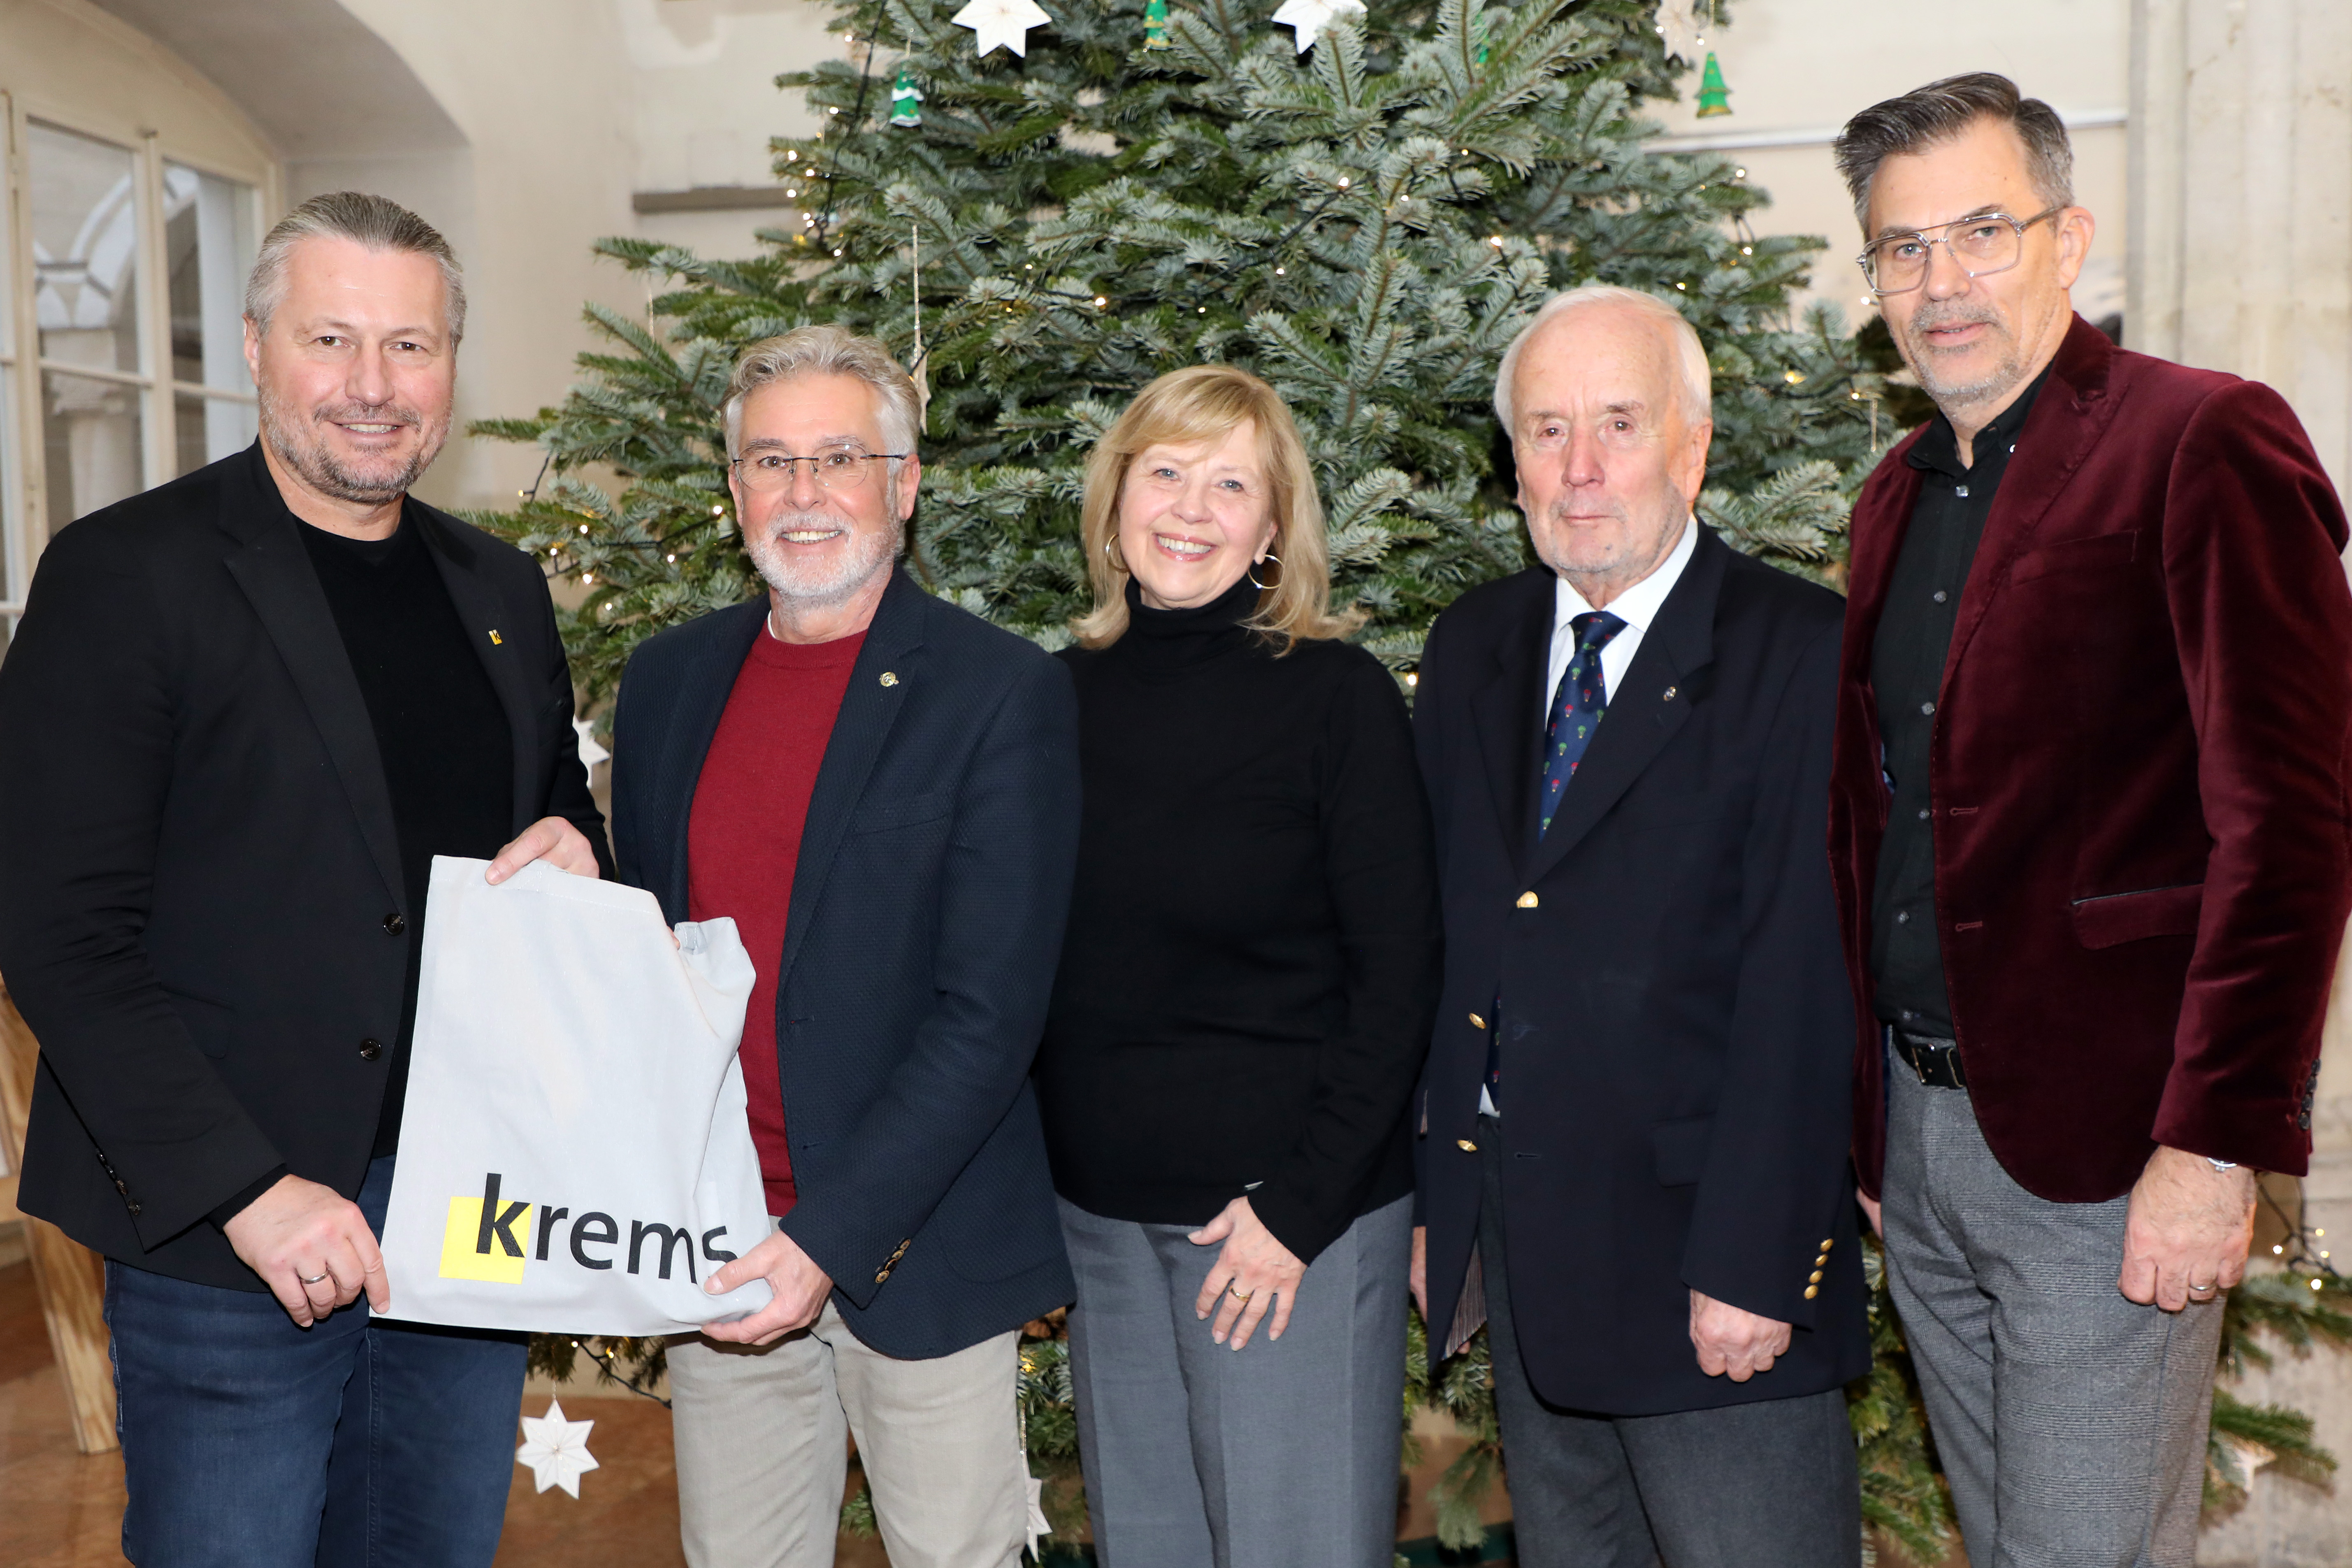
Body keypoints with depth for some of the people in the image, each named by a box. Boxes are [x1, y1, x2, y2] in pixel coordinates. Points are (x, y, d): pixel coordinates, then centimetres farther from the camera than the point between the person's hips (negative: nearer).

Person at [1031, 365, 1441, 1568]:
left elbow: (1398, 978, -10)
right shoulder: (1069, 691, 5)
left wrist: (1301, 1204, -14)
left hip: (1287, 1208, -5)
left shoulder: (1335, 695, -9)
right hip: (1099, 1210, 5)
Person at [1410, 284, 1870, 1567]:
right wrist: (1436, 1205, 6)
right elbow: (1438, 933, 8)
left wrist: (1752, 1265, -17)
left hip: (1702, 1245, -5)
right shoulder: (1475, 646, 9)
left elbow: (1804, 982, -15)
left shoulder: (1803, 654, -10)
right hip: (1520, 1245, 6)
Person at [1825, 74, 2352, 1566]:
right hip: (1916, 1134, 7)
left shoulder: (2206, 441, -10)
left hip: (2101, 1153, -7)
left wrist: (2217, 1145, -20)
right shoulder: (1900, 495, 13)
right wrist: (1867, 1105, 11)